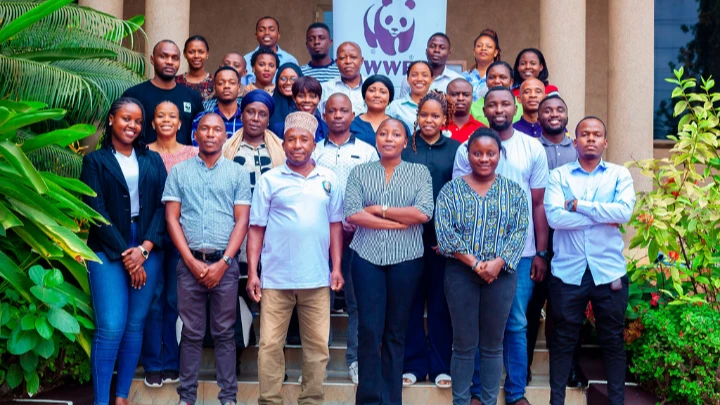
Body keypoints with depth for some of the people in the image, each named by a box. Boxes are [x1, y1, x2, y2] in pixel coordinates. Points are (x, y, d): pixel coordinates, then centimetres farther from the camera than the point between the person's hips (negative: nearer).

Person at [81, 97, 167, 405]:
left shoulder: (153, 160, 12)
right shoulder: (95, 161, 5)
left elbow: (162, 206, 3)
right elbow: (96, 211, -4)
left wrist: (145, 248, -10)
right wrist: (124, 254, -11)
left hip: (148, 250, 3)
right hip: (108, 252, -3)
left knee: (135, 326, 5)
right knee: (111, 328, -10)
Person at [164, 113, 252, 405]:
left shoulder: (238, 173, 6)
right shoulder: (179, 172, 8)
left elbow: (242, 221, 1)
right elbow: (172, 219, 3)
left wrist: (223, 262, -8)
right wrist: (192, 261, -6)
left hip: (224, 263, 0)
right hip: (189, 263, 1)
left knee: (224, 333, 5)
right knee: (191, 333, 6)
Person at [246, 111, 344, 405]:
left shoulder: (329, 179, 8)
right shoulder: (269, 180, 2)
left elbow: (335, 225, 10)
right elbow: (256, 229, 1)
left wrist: (336, 268, 4)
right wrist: (252, 273, -4)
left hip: (317, 278, 2)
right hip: (275, 278, -2)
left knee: (317, 345, 8)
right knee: (270, 345, 3)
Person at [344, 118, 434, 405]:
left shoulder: (419, 172, 6)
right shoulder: (360, 172, 7)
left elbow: (424, 213, -10)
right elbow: (351, 214, -7)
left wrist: (380, 209, -9)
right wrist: (399, 222, -11)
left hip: (406, 258, 0)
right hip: (367, 256, 0)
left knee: (396, 329, 8)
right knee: (369, 328, -1)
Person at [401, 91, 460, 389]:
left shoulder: (455, 150, 5)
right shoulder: (404, 147, 5)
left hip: (443, 236, 0)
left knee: (440, 302, 6)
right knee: (411, 300, 5)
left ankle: (441, 365, 16)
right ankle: (413, 364, 16)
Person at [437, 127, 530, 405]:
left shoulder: (514, 191, 6)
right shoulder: (451, 190, 3)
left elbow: (520, 232, -3)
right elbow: (444, 232, -7)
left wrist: (498, 263, -17)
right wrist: (475, 263, -16)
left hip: (502, 274, 1)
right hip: (461, 273, -1)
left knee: (493, 345, 9)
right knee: (464, 344, 5)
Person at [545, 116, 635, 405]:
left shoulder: (620, 174, 5)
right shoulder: (559, 175, 3)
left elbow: (625, 211, -13)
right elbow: (554, 216, -13)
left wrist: (577, 204, -12)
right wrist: (604, 217, -12)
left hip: (609, 270, 1)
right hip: (568, 271, 0)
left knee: (613, 339, 10)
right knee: (563, 338, 9)